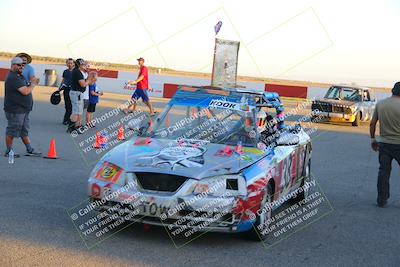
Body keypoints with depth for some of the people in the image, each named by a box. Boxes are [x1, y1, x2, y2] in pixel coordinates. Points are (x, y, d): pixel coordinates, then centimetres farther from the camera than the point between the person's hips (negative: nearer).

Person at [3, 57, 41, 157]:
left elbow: (25, 88, 20)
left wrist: (31, 83, 3)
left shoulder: (19, 76, 15)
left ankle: (29, 150, 20)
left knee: (24, 131, 14)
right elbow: (25, 91, -23)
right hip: (15, 110, -10)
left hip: (23, 110, 10)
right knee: (12, 131, 0)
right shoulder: (13, 78, -19)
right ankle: (8, 151, 9)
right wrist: (33, 84, -9)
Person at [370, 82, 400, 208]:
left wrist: (373, 139, 18)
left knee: (383, 172, 10)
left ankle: (382, 200, 13)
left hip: (384, 143, 4)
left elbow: (372, 124, 6)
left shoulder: (380, 104, 1)